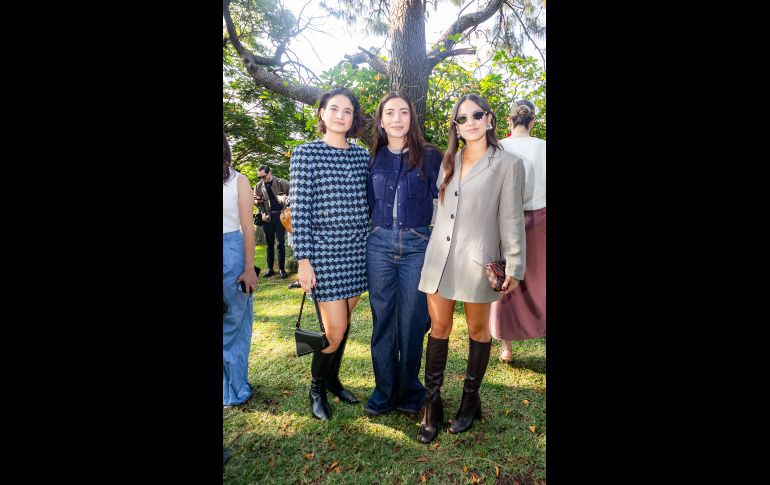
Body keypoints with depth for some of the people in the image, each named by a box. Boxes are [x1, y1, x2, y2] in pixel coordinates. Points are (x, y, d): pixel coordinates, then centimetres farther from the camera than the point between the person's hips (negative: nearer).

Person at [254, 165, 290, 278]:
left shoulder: (281, 183, -6)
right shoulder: (259, 186, 6)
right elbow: (255, 200, 17)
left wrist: (286, 198, -21)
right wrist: (257, 201, -4)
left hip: (280, 215, -3)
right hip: (267, 217, 3)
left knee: (281, 243, 0)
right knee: (269, 243, 10)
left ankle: (282, 269, 8)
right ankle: (270, 268, 18)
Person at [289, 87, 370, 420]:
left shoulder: (362, 156, 9)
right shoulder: (305, 154, -3)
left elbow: (368, 204, 13)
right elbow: (300, 211, -7)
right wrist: (303, 260, -10)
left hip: (357, 251, 5)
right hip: (324, 252, -4)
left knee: (344, 324, 13)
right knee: (335, 330, -3)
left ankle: (333, 379, 36)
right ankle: (316, 388, 24)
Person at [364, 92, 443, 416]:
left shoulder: (430, 156, 3)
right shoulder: (374, 158, 10)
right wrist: (364, 237, 8)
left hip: (417, 244, -2)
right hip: (380, 244, 2)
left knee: (412, 319, 4)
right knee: (382, 319, 7)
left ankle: (408, 390, 23)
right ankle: (384, 389, 22)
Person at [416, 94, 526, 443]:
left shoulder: (508, 164, 0)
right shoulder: (448, 162, 13)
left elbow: (511, 219, -3)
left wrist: (514, 267, -6)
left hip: (478, 260, -4)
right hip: (439, 257, 4)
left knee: (478, 330, 10)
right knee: (438, 329, 7)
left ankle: (470, 400, 28)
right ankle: (432, 403, 19)